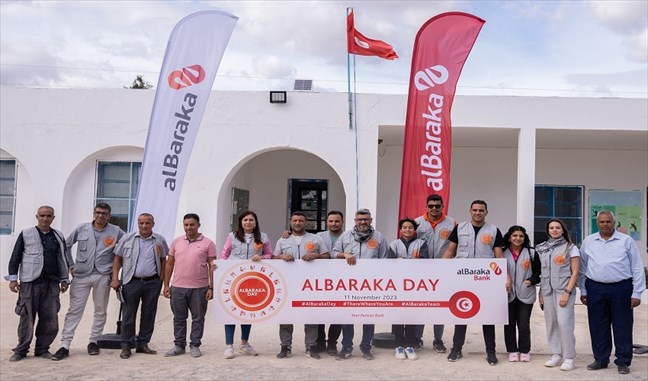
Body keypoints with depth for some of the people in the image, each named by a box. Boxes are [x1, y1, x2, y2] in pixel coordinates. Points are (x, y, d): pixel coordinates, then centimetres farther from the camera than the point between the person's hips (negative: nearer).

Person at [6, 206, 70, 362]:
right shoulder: (26, 234, 5)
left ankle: (42, 349, 14)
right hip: (30, 283, -2)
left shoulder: (59, 236, 12)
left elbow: (63, 259, 18)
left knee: (50, 319, 1)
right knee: (27, 318, 1)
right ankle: (21, 350, 13)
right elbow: (15, 257, 5)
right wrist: (13, 278, -1)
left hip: (52, 283, 3)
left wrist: (64, 279, 15)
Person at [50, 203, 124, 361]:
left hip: (103, 276, 0)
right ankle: (64, 346, 2)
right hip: (81, 276, 0)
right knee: (74, 310, -1)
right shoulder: (81, 229, 6)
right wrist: (71, 265, 11)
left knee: (100, 311, 8)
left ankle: (93, 342, 22)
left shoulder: (116, 232, 2)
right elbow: (66, 245, 16)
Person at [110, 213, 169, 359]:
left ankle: (142, 344, 19)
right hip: (131, 282, -2)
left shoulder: (160, 240, 6)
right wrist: (115, 279, -2)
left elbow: (163, 260, 13)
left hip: (152, 282, 2)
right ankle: (126, 346, 9)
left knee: (149, 314, 8)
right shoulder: (128, 238, 2)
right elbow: (118, 258, 5)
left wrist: (161, 279, 4)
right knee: (128, 314, 0)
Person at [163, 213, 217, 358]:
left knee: (198, 318, 5)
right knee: (179, 318, 10)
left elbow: (212, 266, -2)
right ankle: (179, 345, 21)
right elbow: (169, 264, 12)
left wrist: (211, 287, -7)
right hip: (177, 287, 3)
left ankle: (195, 346, 17)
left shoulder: (208, 243, -1)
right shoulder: (176, 242, 9)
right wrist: (166, 285, 7)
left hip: (199, 288, -3)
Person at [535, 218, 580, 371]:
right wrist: (540, 293, 10)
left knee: (564, 322, -10)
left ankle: (569, 357, -1)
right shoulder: (542, 249, 12)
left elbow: (575, 273, -4)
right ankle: (556, 354, 14)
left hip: (563, 290, -4)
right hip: (547, 291, 5)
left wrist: (567, 293, -13)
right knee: (551, 322, 5)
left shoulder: (571, 248, 0)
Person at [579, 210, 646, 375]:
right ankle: (601, 359, 22)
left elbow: (637, 269, 1)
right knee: (598, 326, 9)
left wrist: (636, 293, -4)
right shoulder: (588, 242, 8)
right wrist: (583, 290, 9)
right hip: (595, 289, 2)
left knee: (622, 326, 3)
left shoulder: (626, 241, 1)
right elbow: (583, 268, 12)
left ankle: (623, 362, 15)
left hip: (621, 288, -2)